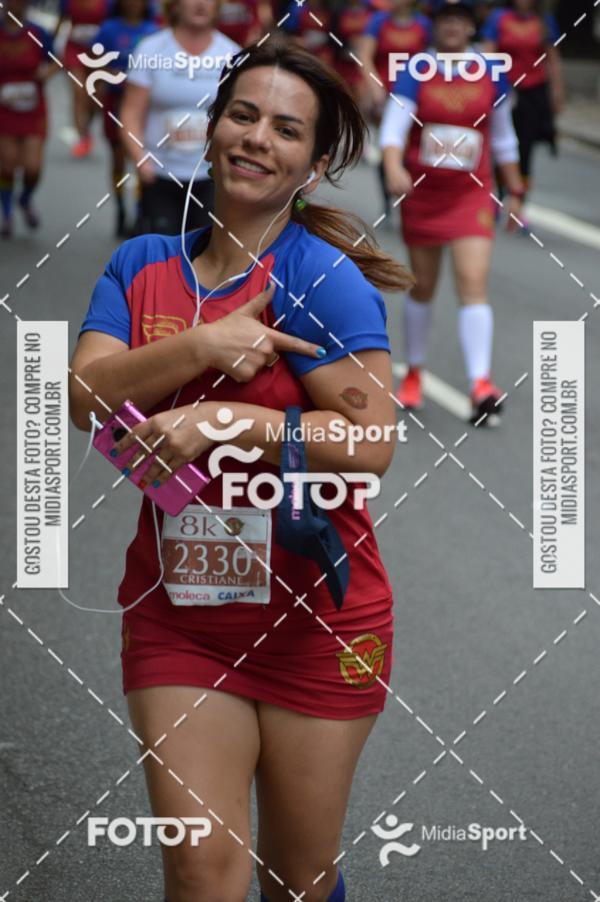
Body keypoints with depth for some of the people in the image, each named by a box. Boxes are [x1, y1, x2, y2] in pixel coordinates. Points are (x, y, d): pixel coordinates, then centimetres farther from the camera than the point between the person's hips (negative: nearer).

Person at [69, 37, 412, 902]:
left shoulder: (324, 275, -11)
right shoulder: (141, 265, 5)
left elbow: (370, 442, -20)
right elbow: (86, 400, -8)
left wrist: (218, 422, -23)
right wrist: (200, 349, -23)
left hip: (316, 619, -3)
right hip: (177, 614, 3)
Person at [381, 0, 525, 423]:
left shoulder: (491, 75, 2)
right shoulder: (415, 74, -4)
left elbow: (504, 139, 14)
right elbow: (394, 126, -18)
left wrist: (514, 192, 16)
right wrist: (394, 169, -37)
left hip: (471, 194, 0)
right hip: (422, 194, 0)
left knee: (474, 284, -15)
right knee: (422, 286, 11)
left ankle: (482, 385, -22)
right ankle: (414, 375, 31)